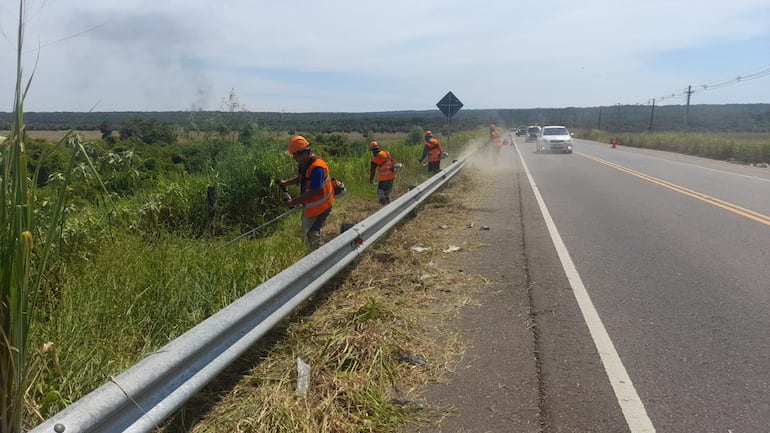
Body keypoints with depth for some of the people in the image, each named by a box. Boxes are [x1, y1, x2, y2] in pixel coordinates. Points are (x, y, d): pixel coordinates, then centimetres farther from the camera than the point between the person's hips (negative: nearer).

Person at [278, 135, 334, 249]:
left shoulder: (317, 167, -29)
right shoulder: (303, 163, 0)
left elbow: (313, 192, -30)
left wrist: (294, 202, -24)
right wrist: (286, 182, 2)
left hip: (320, 207, -10)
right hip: (308, 205, 10)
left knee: (312, 236, -9)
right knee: (306, 237, 18)